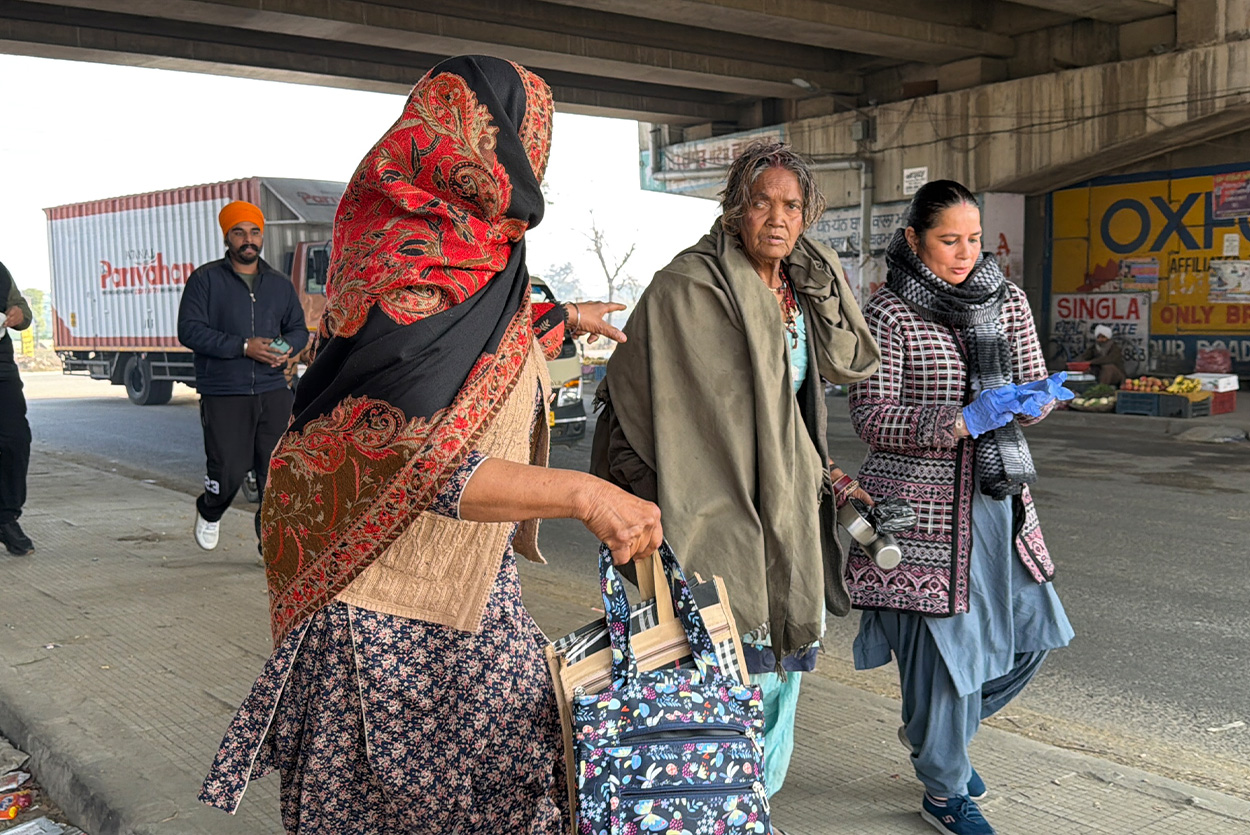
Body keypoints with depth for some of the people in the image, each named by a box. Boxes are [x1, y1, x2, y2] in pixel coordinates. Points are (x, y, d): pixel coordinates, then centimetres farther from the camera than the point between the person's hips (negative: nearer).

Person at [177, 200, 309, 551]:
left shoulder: (280, 284, 15)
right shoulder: (205, 279, 2)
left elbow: (299, 329, 23)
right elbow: (189, 331, -7)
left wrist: (287, 347, -2)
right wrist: (243, 347, -16)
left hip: (273, 392, 4)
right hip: (223, 395, -3)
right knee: (230, 470, -5)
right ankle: (209, 513, 29)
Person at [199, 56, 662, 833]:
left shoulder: (476, 254, 7)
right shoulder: (418, 271, -23)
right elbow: (412, 460, -31)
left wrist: (565, 319, 40)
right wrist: (580, 493, -35)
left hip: (473, 575, 9)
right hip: (393, 599, -9)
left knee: (516, 741, 15)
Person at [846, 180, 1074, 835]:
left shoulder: (1007, 302, 7)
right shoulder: (888, 313, -10)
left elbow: (1036, 388, 9)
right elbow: (873, 419, -15)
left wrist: (1030, 401, -16)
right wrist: (964, 420, -26)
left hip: (997, 499, 7)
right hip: (919, 504, -6)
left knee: (1030, 630, 12)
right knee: (943, 641, -1)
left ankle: (933, 730, 36)